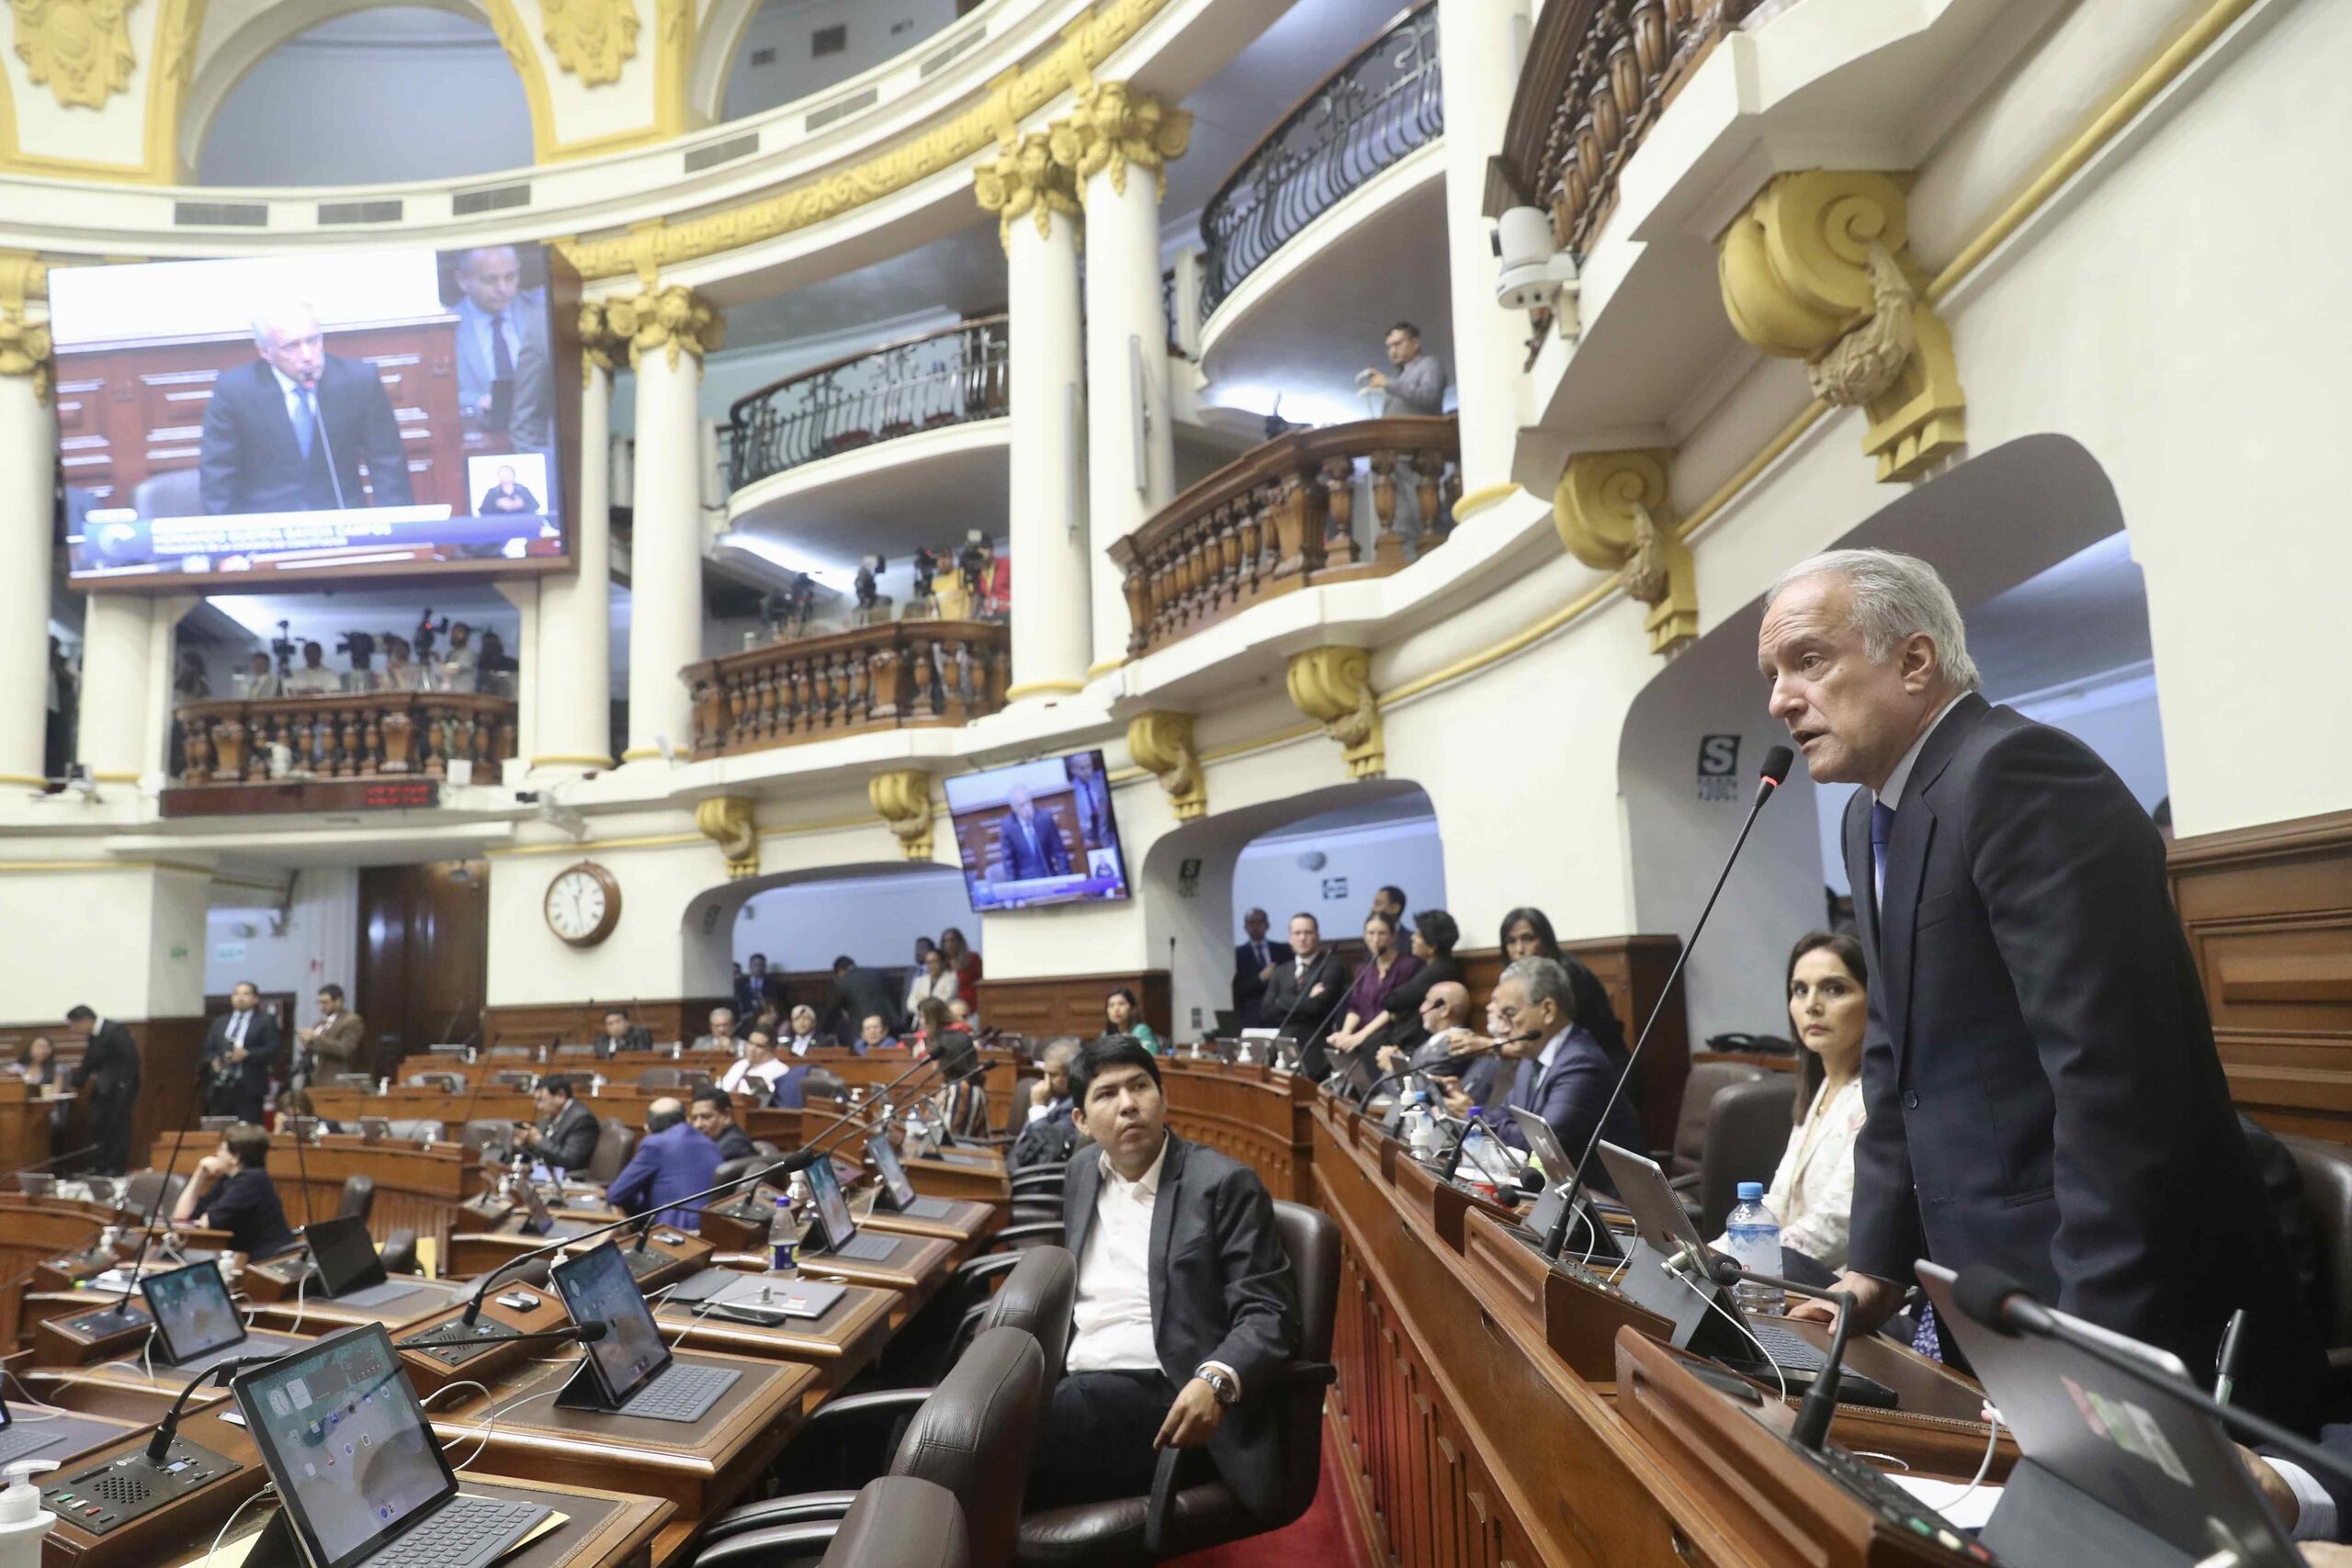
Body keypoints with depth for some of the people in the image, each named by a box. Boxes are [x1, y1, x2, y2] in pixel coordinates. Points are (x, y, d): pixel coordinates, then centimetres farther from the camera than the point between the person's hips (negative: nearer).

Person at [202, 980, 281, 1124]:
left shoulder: (266, 1020, 6)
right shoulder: (219, 1022, 21)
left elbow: (272, 1050, -3)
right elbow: (208, 1049, 19)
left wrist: (247, 1054, -17)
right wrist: (213, 1060, -2)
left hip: (249, 1088, -4)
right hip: (220, 1087, 4)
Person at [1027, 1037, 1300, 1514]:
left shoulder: (1223, 1184, -3)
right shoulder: (1081, 1175, 16)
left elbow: (1268, 1313, -8)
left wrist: (1216, 1382, -28)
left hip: (1159, 1399, -5)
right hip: (1074, 1386, 6)